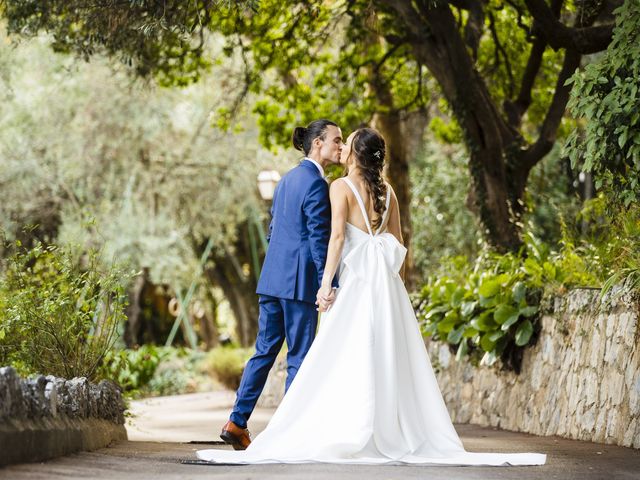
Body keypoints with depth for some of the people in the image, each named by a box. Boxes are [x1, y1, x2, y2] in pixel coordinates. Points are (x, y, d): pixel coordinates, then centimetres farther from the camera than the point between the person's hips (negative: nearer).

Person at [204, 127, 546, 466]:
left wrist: (325, 282, -12)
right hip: (387, 279, 6)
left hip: (357, 277, -6)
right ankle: (394, 433, 7)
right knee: (388, 357, 7)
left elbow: (337, 236, -14)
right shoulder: (386, 190, 13)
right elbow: (397, 241, 15)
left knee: (350, 357, -6)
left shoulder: (341, 187, -5)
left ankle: (350, 436, -11)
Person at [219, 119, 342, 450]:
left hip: (273, 278, 8)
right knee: (299, 358, -1)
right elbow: (319, 238, -17)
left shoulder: (287, 180, 17)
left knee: (264, 351, 10)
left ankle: (236, 423, 7)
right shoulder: (316, 184, -11)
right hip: (300, 282, -8)